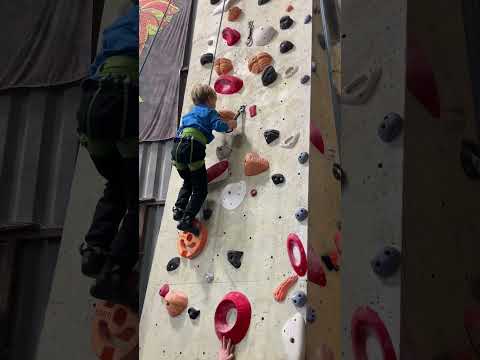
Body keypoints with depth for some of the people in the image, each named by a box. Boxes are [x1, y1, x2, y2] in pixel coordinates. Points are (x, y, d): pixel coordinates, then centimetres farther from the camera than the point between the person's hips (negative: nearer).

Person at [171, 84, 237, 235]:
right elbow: (218, 125, -5)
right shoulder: (210, 111, 12)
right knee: (200, 189, 0)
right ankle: (186, 220, -13)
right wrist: (230, 125, 13)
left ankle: (178, 209, 11)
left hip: (177, 147, 7)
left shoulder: (191, 113, 31)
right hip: (192, 148, -7)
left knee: (188, 183, 28)